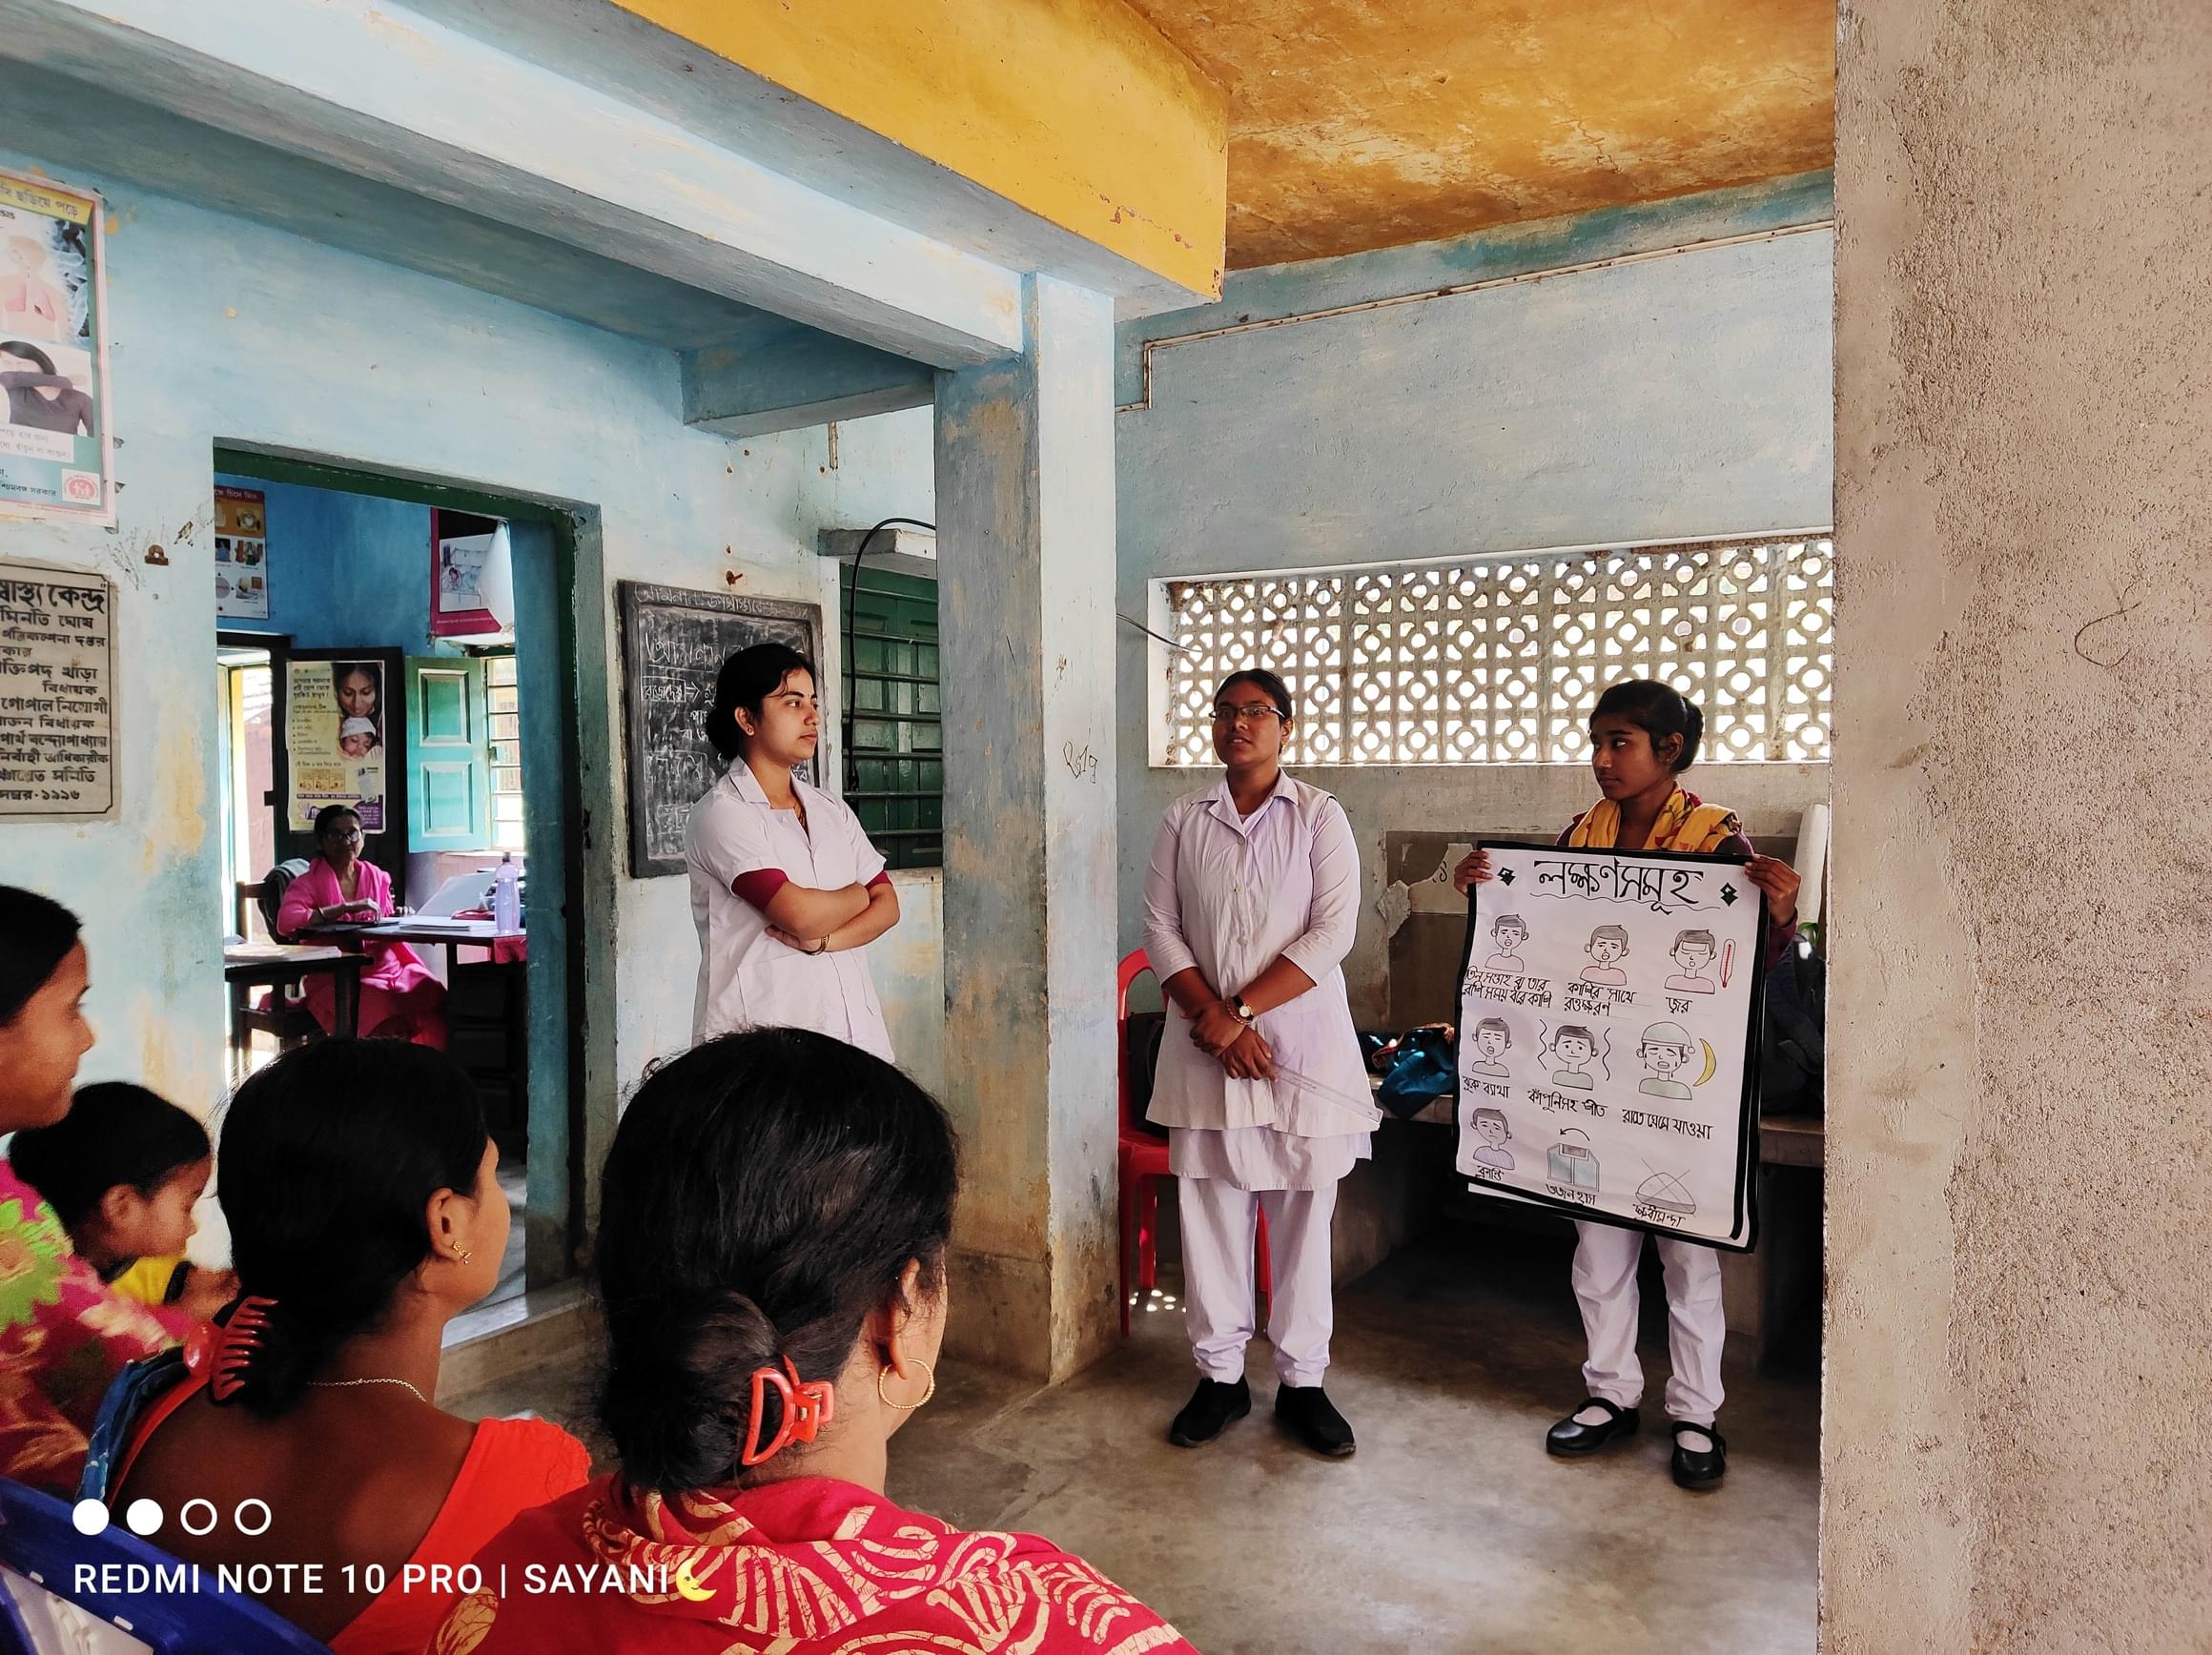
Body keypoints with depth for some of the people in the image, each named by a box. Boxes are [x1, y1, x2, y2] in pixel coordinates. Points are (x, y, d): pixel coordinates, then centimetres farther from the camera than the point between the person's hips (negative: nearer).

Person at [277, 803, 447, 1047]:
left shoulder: (377, 877, 17)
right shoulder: (309, 883, 2)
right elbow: (286, 921, -18)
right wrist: (347, 908, -20)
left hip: (389, 966, 5)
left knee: (436, 995, -24)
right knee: (387, 1011, -33)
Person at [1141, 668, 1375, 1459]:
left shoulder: (1320, 816, 0)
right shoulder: (1183, 820, 7)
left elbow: (1332, 932, -8)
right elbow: (1159, 927, 2)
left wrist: (1242, 1012, -14)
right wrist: (1214, 1019, -11)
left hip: (1302, 1041, -2)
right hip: (1204, 1044, 2)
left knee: (1301, 1216, 6)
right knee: (1210, 1214, 6)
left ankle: (1301, 1381, 20)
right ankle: (1220, 1376, 21)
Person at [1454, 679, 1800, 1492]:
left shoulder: (1716, 839, -9)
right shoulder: (1582, 833, 5)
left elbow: (1755, 961, -13)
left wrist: (1780, 916, -34)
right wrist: (1484, 891, -6)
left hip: (1680, 1076, -4)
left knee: (1689, 1248, 7)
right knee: (1598, 1240, 13)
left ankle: (1696, 1415, 24)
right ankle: (1611, 1393, 30)